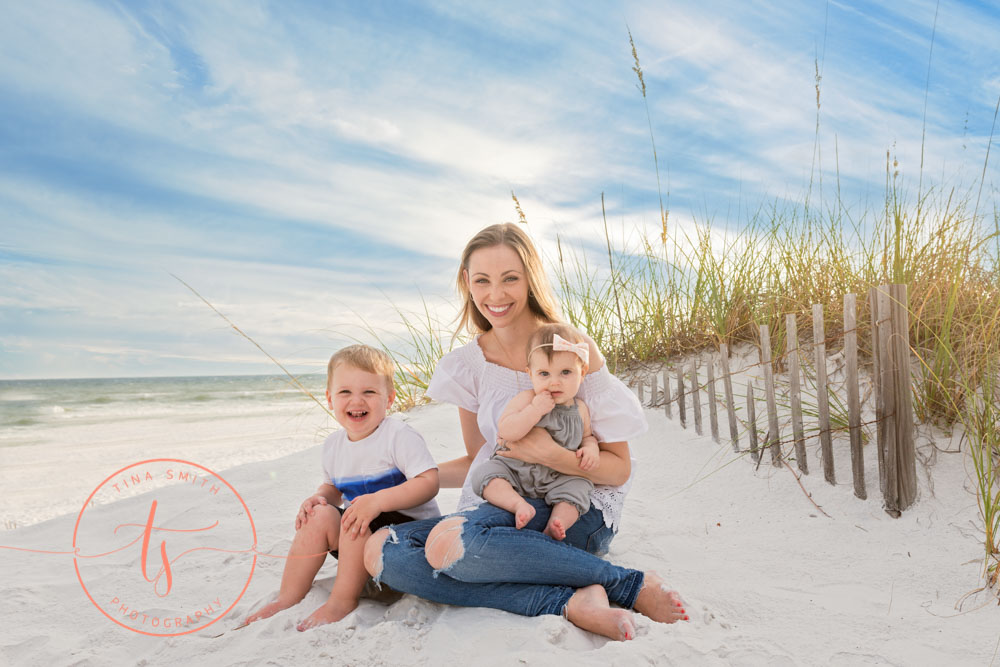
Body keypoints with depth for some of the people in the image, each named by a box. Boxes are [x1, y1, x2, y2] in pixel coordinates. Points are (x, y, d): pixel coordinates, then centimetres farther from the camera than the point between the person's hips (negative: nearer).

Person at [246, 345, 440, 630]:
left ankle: (343, 599, -14)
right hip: (360, 537, 7)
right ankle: (288, 598, -2)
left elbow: (429, 482, -25)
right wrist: (319, 497, -5)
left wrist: (379, 500, -34)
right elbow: (333, 487, 19)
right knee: (320, 515, -13)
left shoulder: (399, 435, -18)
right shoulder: (333, 445, 4)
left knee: (360, 521, -30)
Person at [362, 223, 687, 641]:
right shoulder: (468, 365, 5)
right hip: (499, 510, 6)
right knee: (381, 551, -19)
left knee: (449, 541, -34)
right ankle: (568, 601, -24)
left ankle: (632, 585, -19)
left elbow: (619, 468, -4)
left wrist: (553, 455, -22)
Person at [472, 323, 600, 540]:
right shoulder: (526, 399, -12)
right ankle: (519, 504, -36)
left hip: (557, 479, 2)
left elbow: (587, 435, 22)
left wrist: (591, 448, -2)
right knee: (486, 473, -24)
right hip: (514, 469, -2)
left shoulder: (579, 410, 3)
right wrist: (535, 410, -30)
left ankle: (556, 525, -30)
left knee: (577, 487, -23)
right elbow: (505, 432, -23)